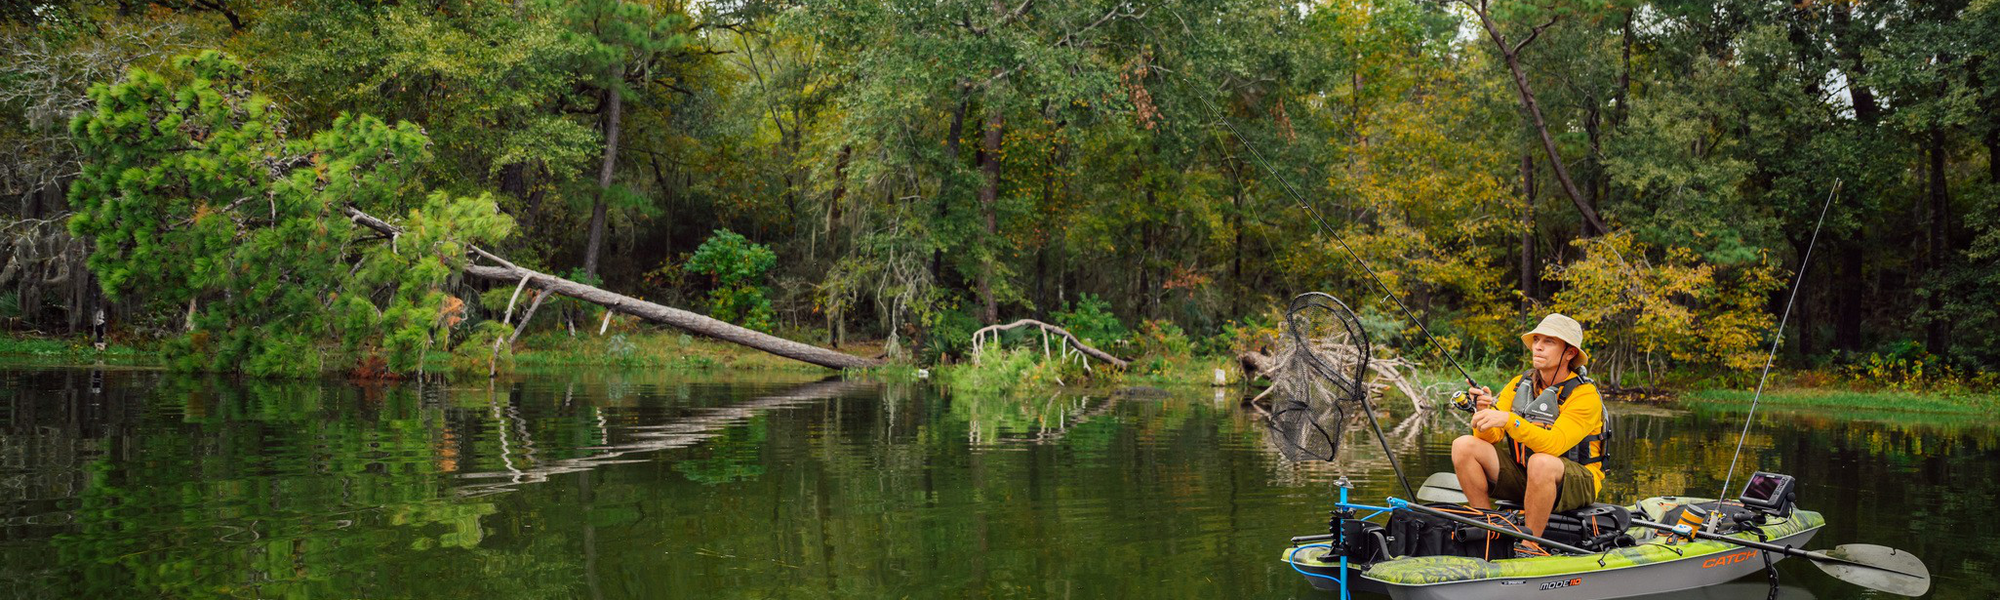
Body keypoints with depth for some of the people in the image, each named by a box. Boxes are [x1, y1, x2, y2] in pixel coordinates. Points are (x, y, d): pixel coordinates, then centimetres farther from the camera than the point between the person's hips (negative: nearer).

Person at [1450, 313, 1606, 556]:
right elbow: (1491, 437, -7)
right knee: (1464, 446, -14)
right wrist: (1484, 411, -29)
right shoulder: (1519, 385, 2)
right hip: (1523, 475, 6)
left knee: (1542, 462, -39)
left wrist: (1509, 419, -42)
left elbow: (1554, 444, -31)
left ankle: (1531, 546, -22)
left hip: (1573, 482, -5)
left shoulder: (1585, 395, -15)